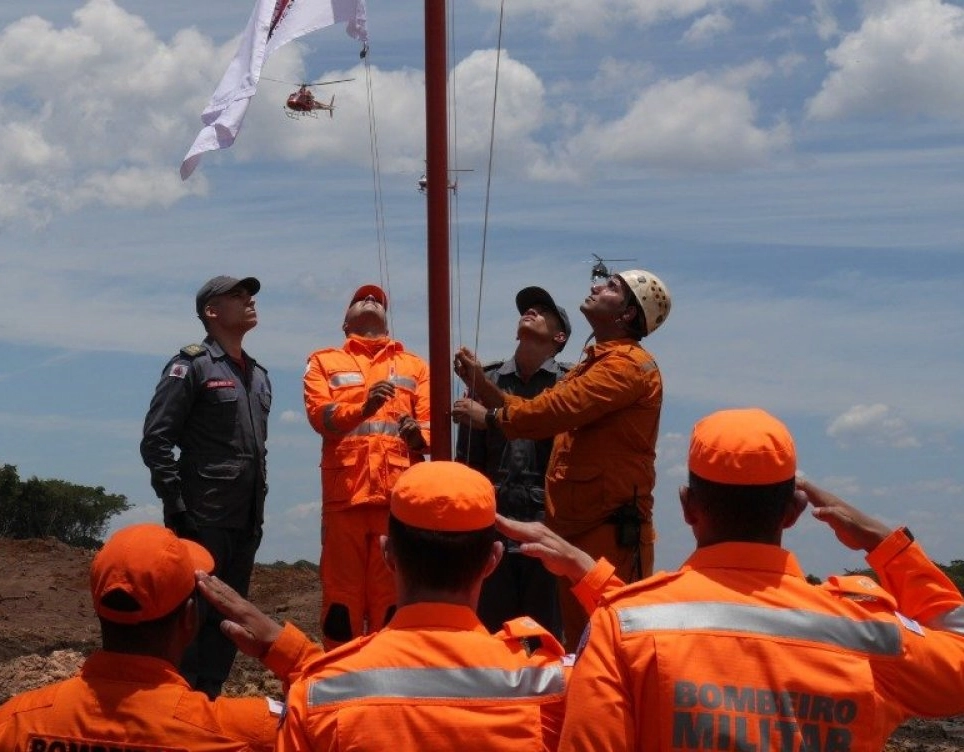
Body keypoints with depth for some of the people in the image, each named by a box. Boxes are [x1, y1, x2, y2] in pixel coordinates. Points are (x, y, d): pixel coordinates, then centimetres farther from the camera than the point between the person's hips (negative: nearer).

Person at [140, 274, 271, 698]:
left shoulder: (258, 375, 18)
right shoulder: (191, 366, -6)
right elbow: (156, 440, -11)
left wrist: (259, 506, 15)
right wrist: (175, 504, -15)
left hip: (246, 521, 7)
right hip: (203, 518, -7)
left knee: (228, 618, 10)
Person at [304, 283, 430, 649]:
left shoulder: (414, 366, 23)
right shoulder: (325, 362, 17)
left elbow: (430, 421, 10)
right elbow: (318, 413, -1)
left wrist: (419, 435, -15)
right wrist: (363, 406, -20)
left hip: (399, 494, 1)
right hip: (345, 492, -1)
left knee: (392, 595, 1)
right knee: (342, 594, -2)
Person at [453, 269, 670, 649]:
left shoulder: (628, 365, -12)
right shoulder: (593, 364, 23)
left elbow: (555, 411, -20)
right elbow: (539, 409, 17)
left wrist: (489, 415, -7)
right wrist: (481, 383, 8)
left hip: (612, 530, -10)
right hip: (573, 525, 10)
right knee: (578, 643, 14)